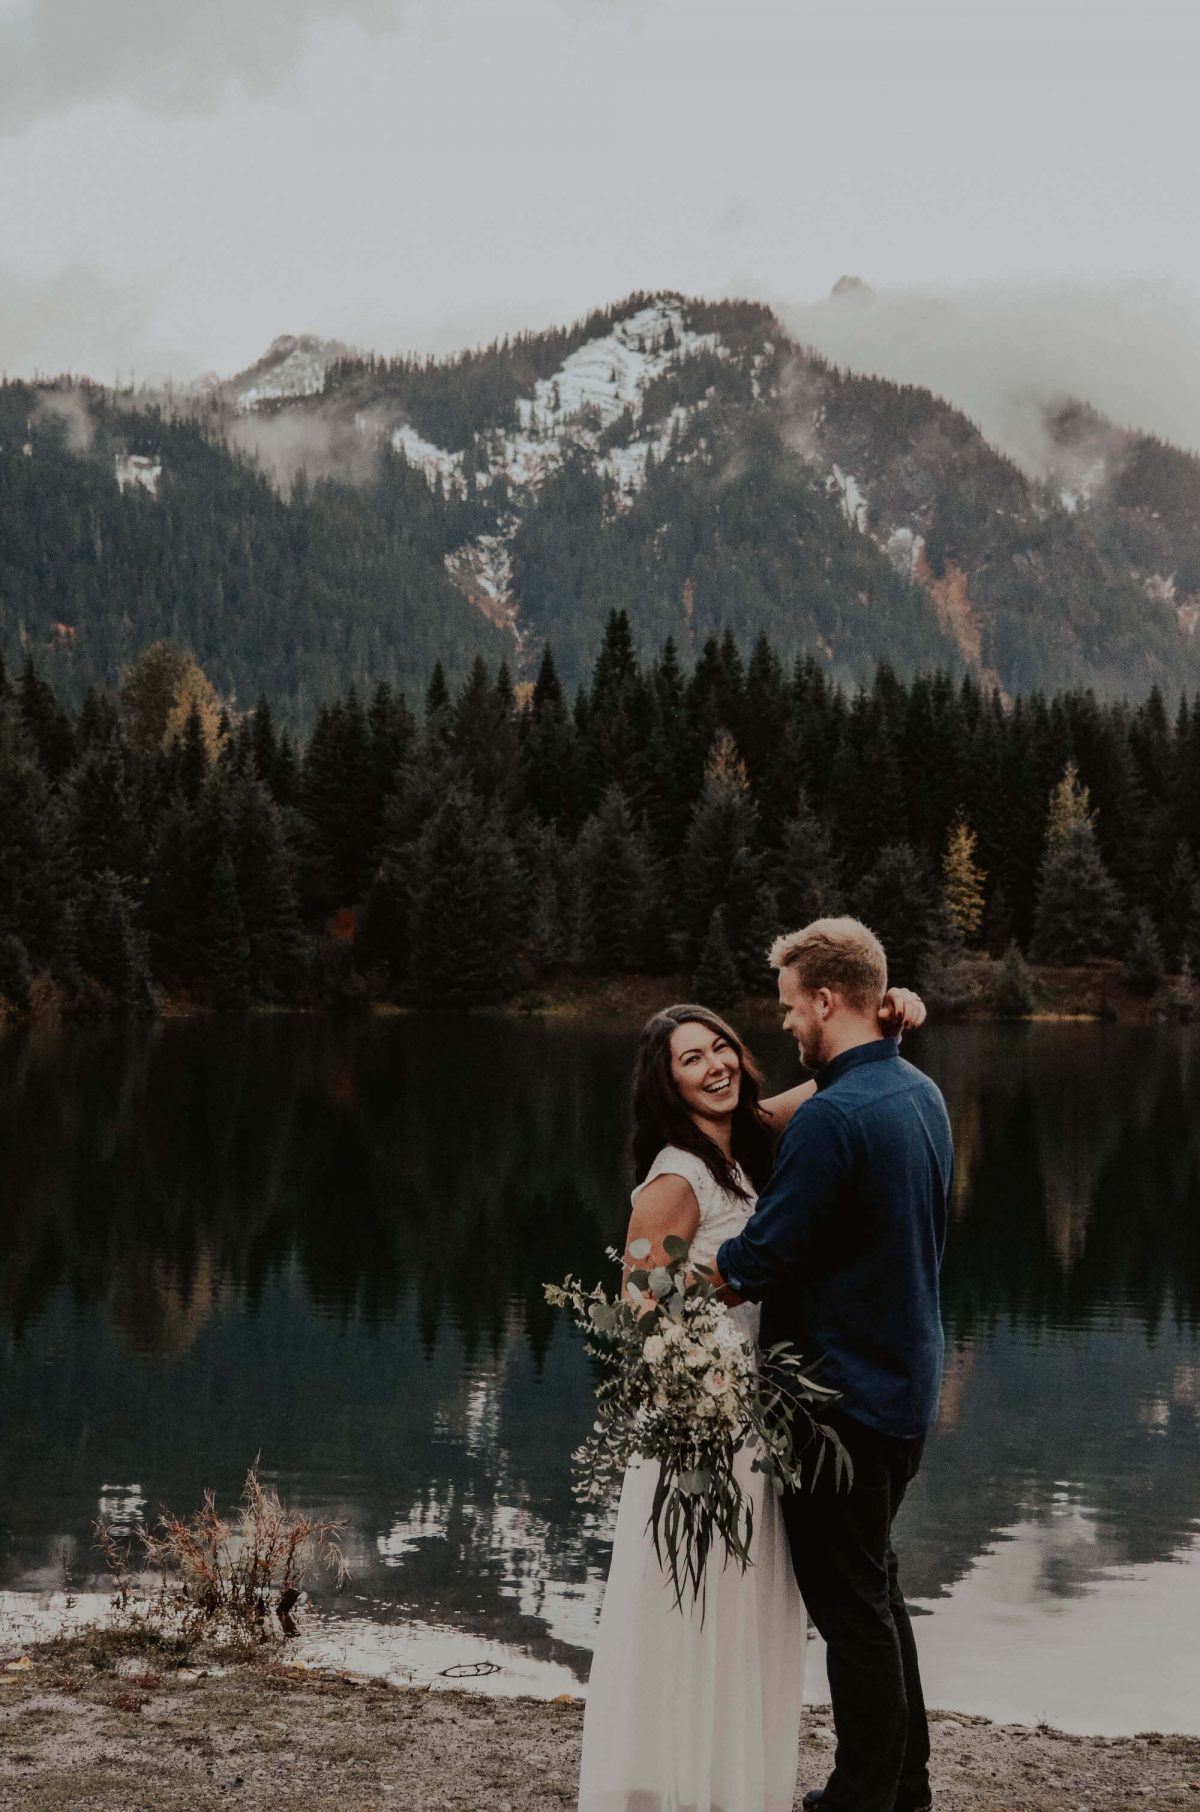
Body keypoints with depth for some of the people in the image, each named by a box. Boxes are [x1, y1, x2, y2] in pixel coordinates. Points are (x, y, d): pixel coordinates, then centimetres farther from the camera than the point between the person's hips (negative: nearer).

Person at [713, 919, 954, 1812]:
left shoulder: (833, 1117, -24)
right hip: (908, 1385, 9)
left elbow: (761, 1258, -22)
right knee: (877, 1585, 21)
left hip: (845, 1395, -9)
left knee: (851, 1606, 4)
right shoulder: (923, 1094, 6)